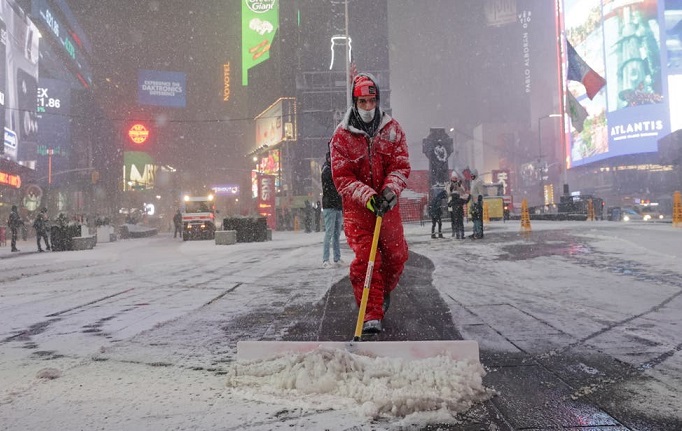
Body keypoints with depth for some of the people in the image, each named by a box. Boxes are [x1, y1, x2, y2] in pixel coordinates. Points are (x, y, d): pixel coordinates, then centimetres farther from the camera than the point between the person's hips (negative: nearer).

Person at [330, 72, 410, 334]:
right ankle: (372, 315, -5)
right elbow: (341, 176, -9)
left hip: (387, 205, 3)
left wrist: (389, 190, -23)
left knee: (396, 255, 5)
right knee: (365, 258, -12)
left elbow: (401, 166, -3)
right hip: (356, 206, -2)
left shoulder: (393, 129, 3)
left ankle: (384, 292, 35)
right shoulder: (342, 135, -4)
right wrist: (367, 195, -23)